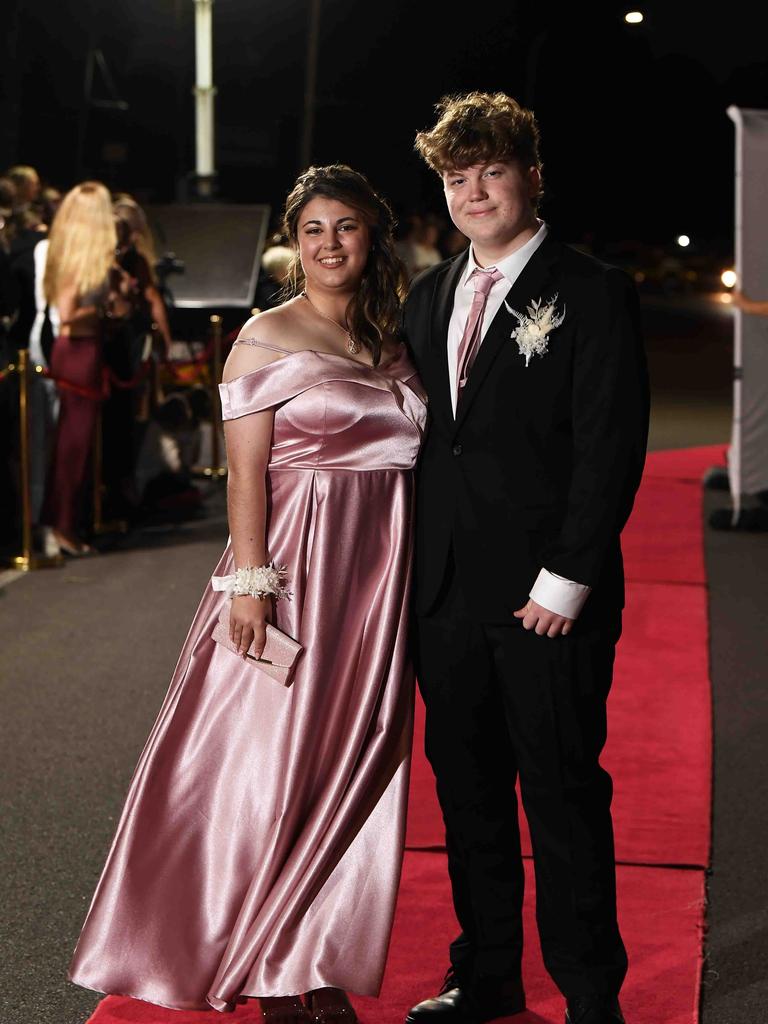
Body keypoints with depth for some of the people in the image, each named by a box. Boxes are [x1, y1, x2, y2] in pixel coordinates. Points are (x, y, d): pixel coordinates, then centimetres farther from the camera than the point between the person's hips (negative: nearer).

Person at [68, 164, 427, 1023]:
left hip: (377, 573, 6)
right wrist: (249, 580, -16)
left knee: (351, 764, 9)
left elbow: (406, 454, 15)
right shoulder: (267, 337, -4)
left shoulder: (392, 341, 12)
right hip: (293, 564, -6)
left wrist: (410, 578, 9)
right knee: (273, 764, 0)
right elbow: (245, 468, -9)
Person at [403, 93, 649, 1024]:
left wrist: (567, 579, -15)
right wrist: (411, 565, 9)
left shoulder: (591, 293, -5)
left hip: (547, 596, -6)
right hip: (445, 593, 6)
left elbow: (610, 447, -10)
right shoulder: (428, 298, 14)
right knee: (467, 790, 13)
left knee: (563, 793, 1)